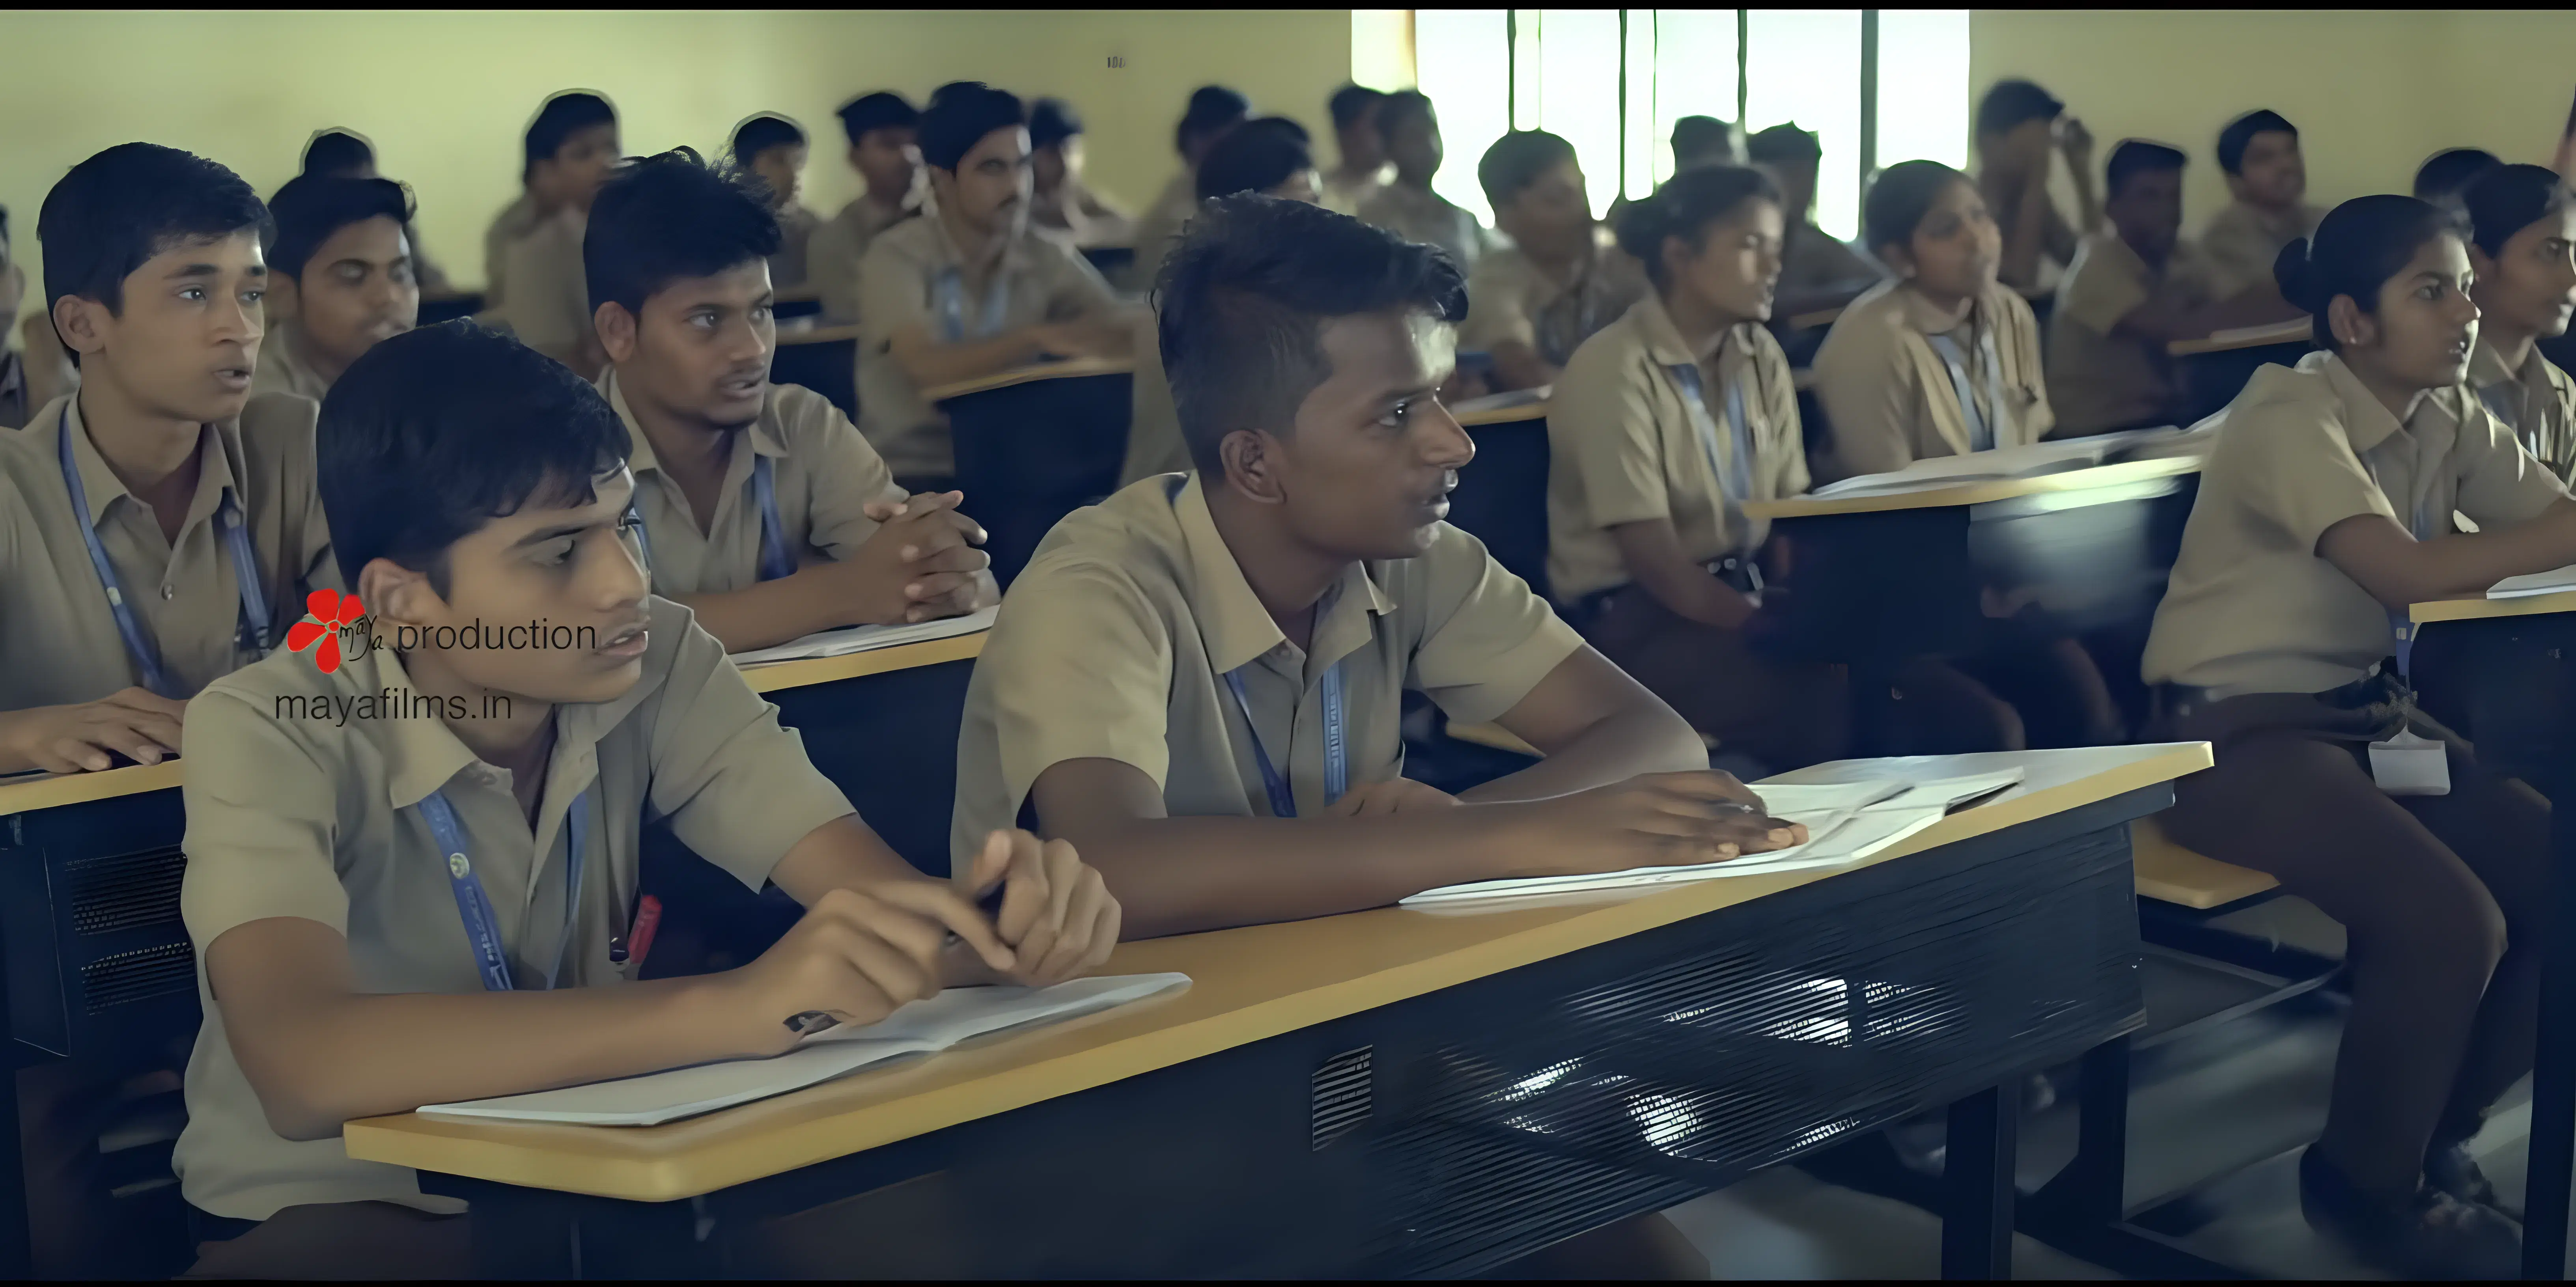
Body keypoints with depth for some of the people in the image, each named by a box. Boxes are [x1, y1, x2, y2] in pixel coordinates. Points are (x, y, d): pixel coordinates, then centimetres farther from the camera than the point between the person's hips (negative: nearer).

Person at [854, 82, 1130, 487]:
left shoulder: (1048, 258, 3)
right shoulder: (897, 256, -9)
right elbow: (929, 369, -23)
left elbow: (1124, 337, -7)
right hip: (914, 473, -4)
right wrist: (1039, 339, -30)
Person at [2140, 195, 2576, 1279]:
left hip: (2365, 708, 8)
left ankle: (2436, 1129, 14)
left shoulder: (2449, 419, 6)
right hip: (2238, 731, -8)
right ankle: (2368, 1180, 1)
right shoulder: (2290, 416, -18)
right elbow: (2403, 571, -32)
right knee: (2452, 921, -23)